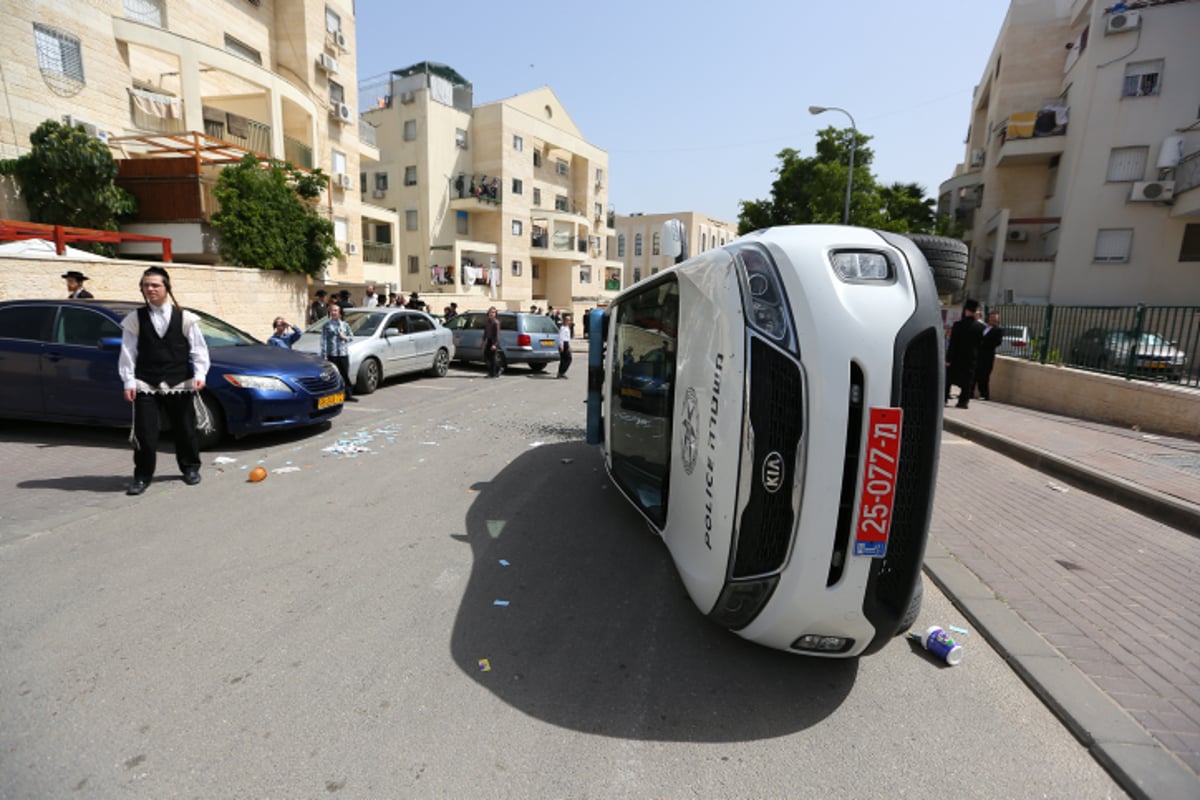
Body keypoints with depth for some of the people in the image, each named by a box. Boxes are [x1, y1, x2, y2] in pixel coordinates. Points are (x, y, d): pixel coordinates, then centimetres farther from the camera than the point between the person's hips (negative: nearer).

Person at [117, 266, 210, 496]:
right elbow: (128, 353, 2)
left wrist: (199, 374, -11)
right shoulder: (135, 319, 3)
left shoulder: (184, 318, 1)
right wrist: (128, 381, -5)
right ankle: (142, 476, 14)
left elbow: (198, 349, 0)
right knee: (145, 432, -1)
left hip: (180, 384, 0)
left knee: (185, 430, 10)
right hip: (145, 385, 0)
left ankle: (190, 468, 28)